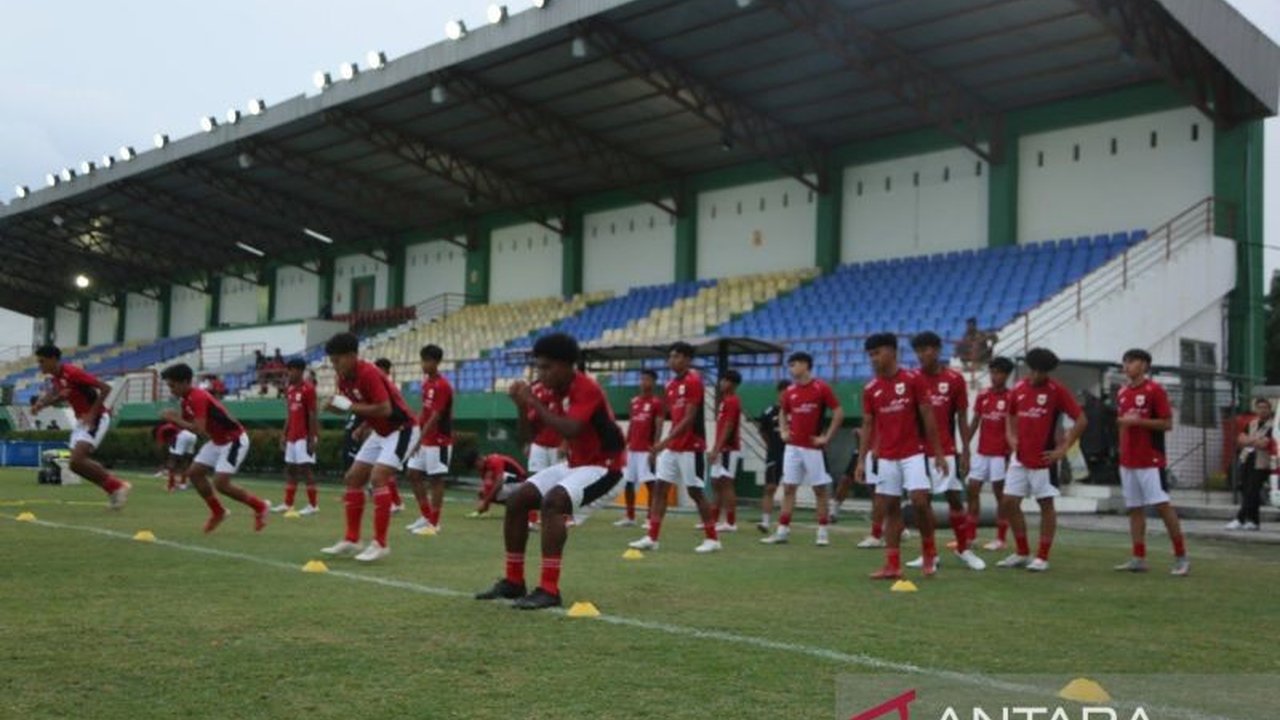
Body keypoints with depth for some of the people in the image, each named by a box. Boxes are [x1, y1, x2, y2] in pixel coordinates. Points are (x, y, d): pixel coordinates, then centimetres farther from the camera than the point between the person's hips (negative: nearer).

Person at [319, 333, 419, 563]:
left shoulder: (368, 373, -25)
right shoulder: (344, 378, 1)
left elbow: (385, 409, -31)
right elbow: (350, 406, 11)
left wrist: (350, 406, -25)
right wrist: (334, 405, -11)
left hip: (401, 430, -10)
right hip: (379, 432, 10)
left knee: (378, 478, -22)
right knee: (353, 479, 8)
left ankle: (380, 543, -18)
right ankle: (351, 540, 15)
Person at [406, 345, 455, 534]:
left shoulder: (442, 385, -16)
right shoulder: (427, 382, 11)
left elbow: (436, 416, -20)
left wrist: (420, 438, -22)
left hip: (438, 440, -9)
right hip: (425, 438, 9)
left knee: (436, 479, -3)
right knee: (414, 475, 10)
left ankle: (434, 523, 5)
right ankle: (426, 517, 19)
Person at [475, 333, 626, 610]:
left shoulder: (586, 389, -22)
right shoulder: (554, 391, 4)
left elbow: (570, 430, -37)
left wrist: (535, 403, -29)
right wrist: (522, 405, -11)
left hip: (603, 465, -9)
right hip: (574, 463, 9)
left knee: (553, 501, -32)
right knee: (517, 500, 2)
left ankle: (549, 590, -29)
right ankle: (513, 581, 12)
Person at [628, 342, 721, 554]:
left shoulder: (693, 381, -13)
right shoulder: (671, 385, 13)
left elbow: (689, 418, -19)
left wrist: (665, 440, -24)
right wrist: (665, 443, 13)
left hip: (691, 447, -8)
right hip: (672, 446, 8)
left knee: (695, 491, -2)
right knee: (659, 487, 3)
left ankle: (713, 539, 9)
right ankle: (652, 537, 5)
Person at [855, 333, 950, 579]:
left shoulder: (913, 380, -4)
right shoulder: (870, 389, 5)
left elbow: (928, 417, -2)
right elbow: (868, 425, 9)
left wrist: (938, 452, -4)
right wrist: (862, 460, 3)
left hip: (913, 453, -3)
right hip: (885, 458, 4)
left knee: (920, 500, -14)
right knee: (890, 508, 4)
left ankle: (930, 551, 9)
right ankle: (892, 564, 7)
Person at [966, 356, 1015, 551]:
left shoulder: (1010, 397, -7)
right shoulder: (982, 396, 8)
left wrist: (1010, 453, -15)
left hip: (1000, 454, -5)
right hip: (982, 452, 6)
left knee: (1000, 494, 1)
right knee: (972, 490, 5)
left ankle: (1001, 539, 9)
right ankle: (970, 535, 14)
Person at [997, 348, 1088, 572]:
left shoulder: (1057, 390, -8)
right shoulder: (1019, 389, 7)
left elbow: (1081, 420, -9)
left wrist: (1063, 448, -10)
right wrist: (1011, 437, 9)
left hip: (1044, 459, -5)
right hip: (1020, 458, 6)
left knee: (1046, 505, 2)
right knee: (1009, 503, 4)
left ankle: (1042, 557, 10)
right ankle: (1022, 553, 18)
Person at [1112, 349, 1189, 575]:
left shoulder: (1155, 390, -8)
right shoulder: (1122, 393, 12)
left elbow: (1167, 424, -11)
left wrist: (1138, 421, -18)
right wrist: (1122, 438, 13)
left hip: (1151, 461, -7)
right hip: (1128, 461, 7)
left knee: (1163, 505, -8)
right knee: (1134, 508, 7)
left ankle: (1181, 557, -1)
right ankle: (1139, 559, 10)